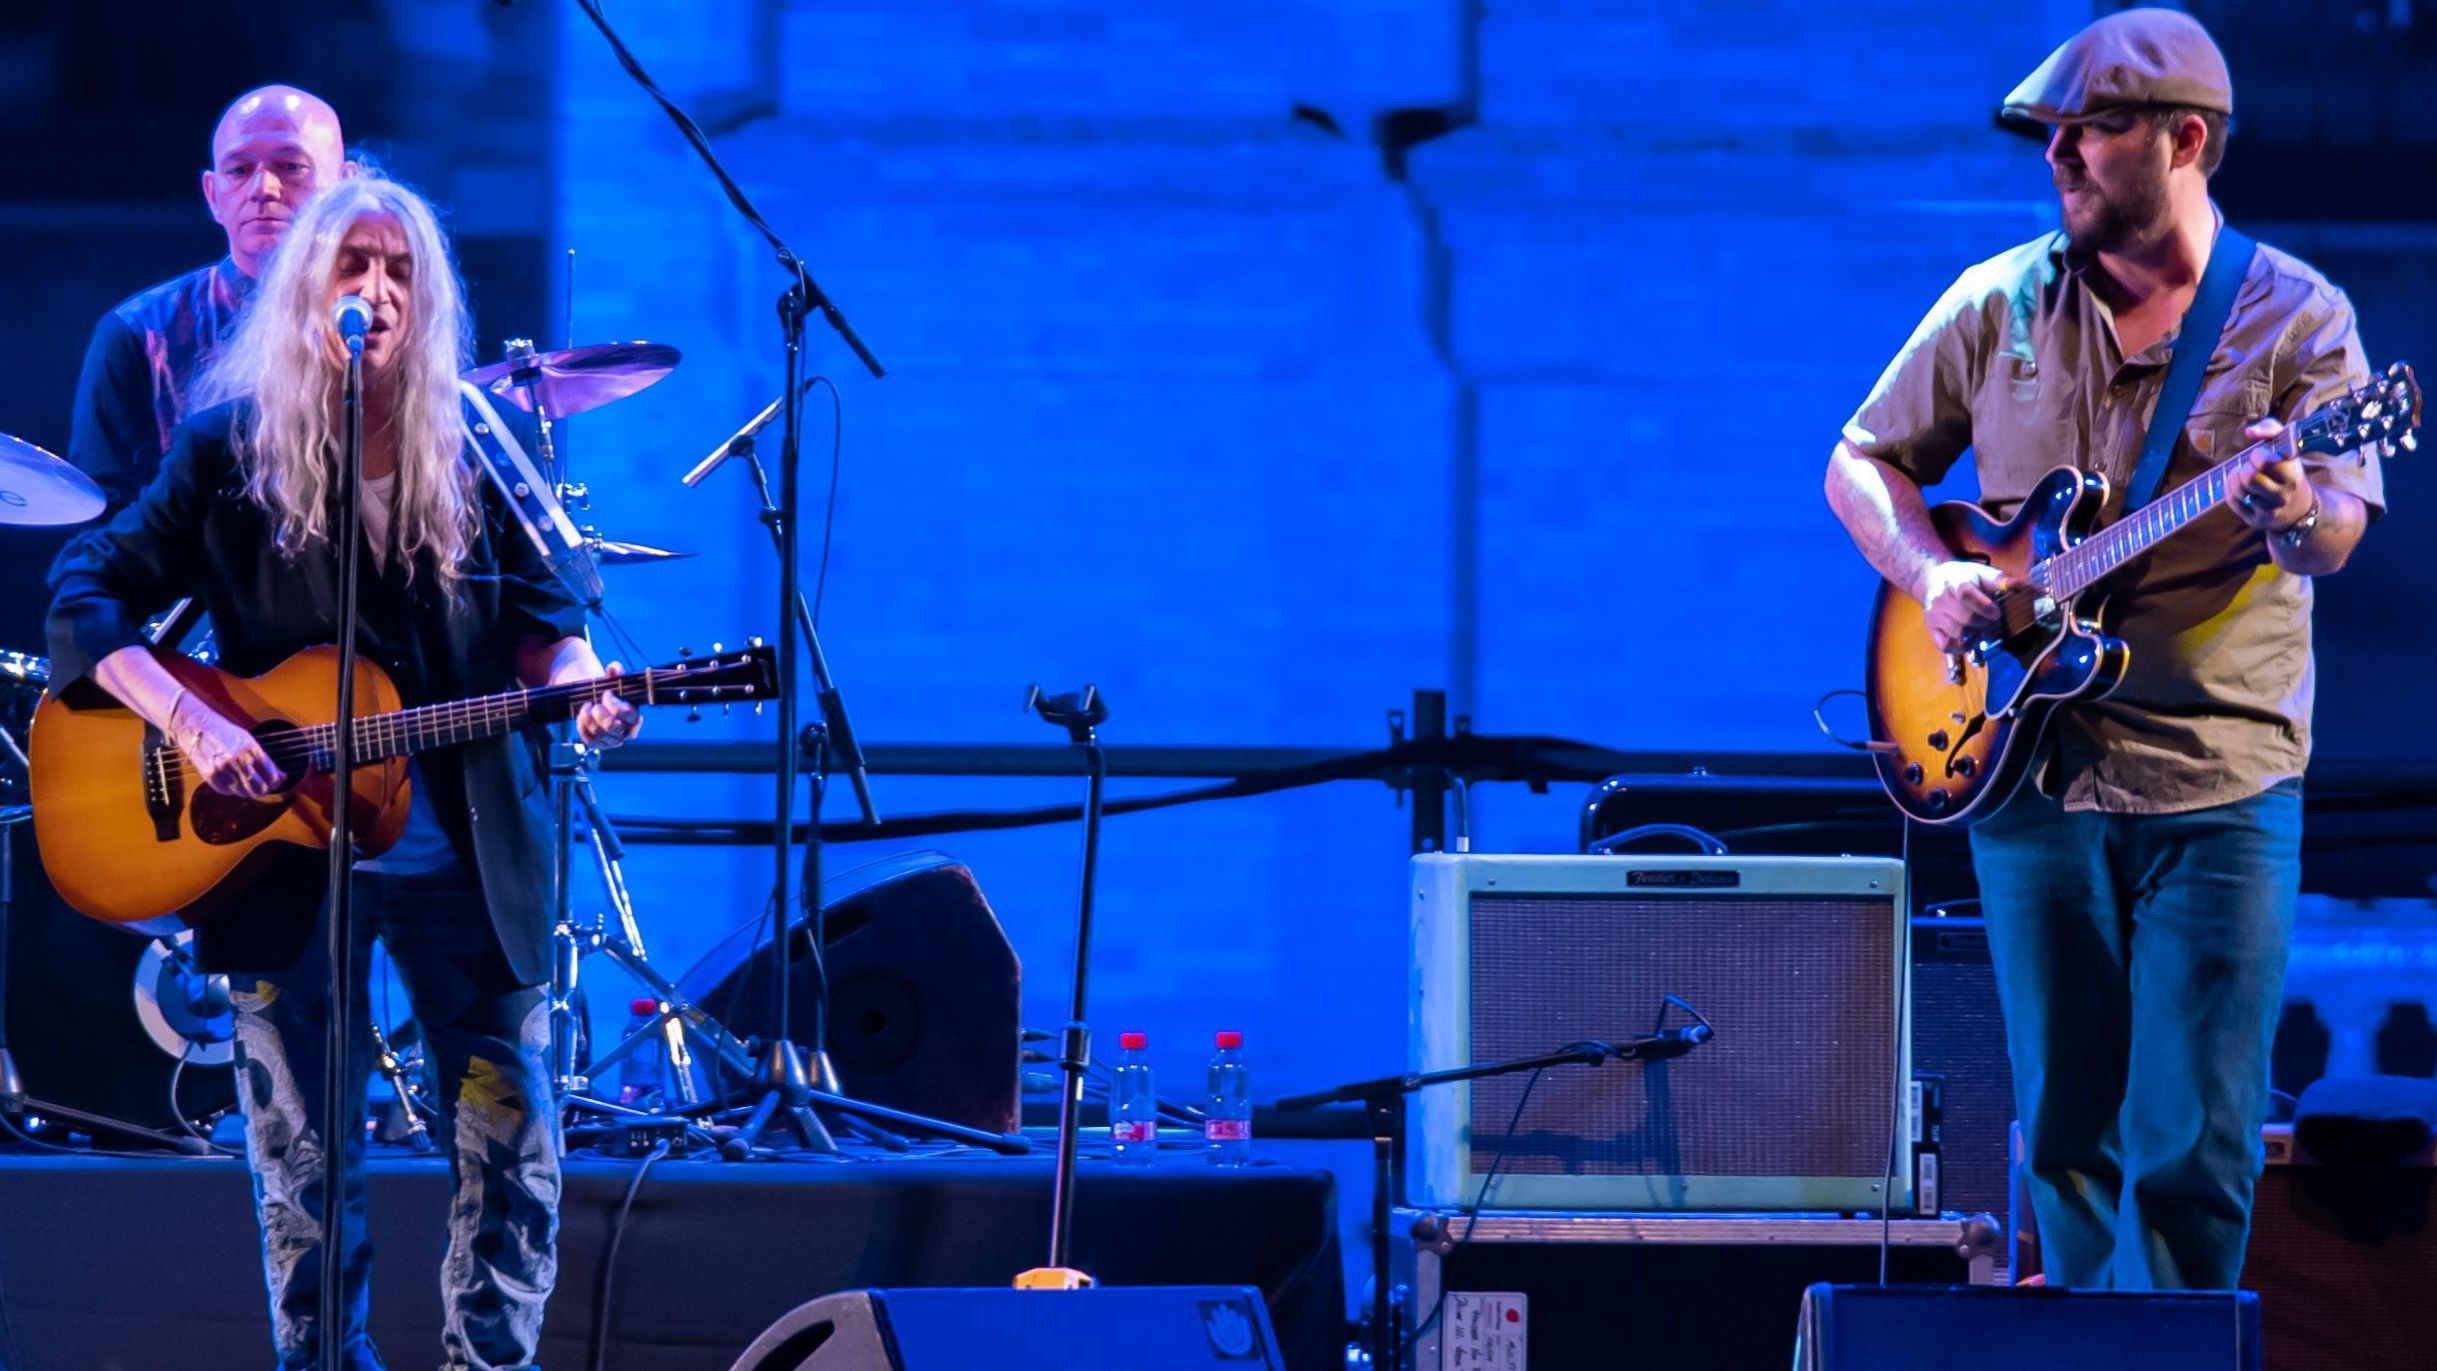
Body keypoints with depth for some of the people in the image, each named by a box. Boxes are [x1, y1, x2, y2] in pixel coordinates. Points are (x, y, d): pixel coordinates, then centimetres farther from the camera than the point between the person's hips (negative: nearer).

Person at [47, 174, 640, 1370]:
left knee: (512, 1148, 1)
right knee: (304, 1161, 4)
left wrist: (577, 680, -14)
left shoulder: (476, 454, 4)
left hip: (468, 853, 2)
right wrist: (191, 724, -20)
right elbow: (87, 596, -6)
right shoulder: (230, 451, -2)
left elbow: (539, 618, 9)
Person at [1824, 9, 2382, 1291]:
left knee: (2195, 1146, -6)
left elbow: (2340, 524, -13)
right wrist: (1928, 571, -6)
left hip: (2219, 789, -3)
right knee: (2064, 1131, 7)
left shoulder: (2295, 319, -2)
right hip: (2033, 777, 3)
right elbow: (1861, 463, 14)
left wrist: (2296, 513, -37)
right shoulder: (1998, 305, 7)